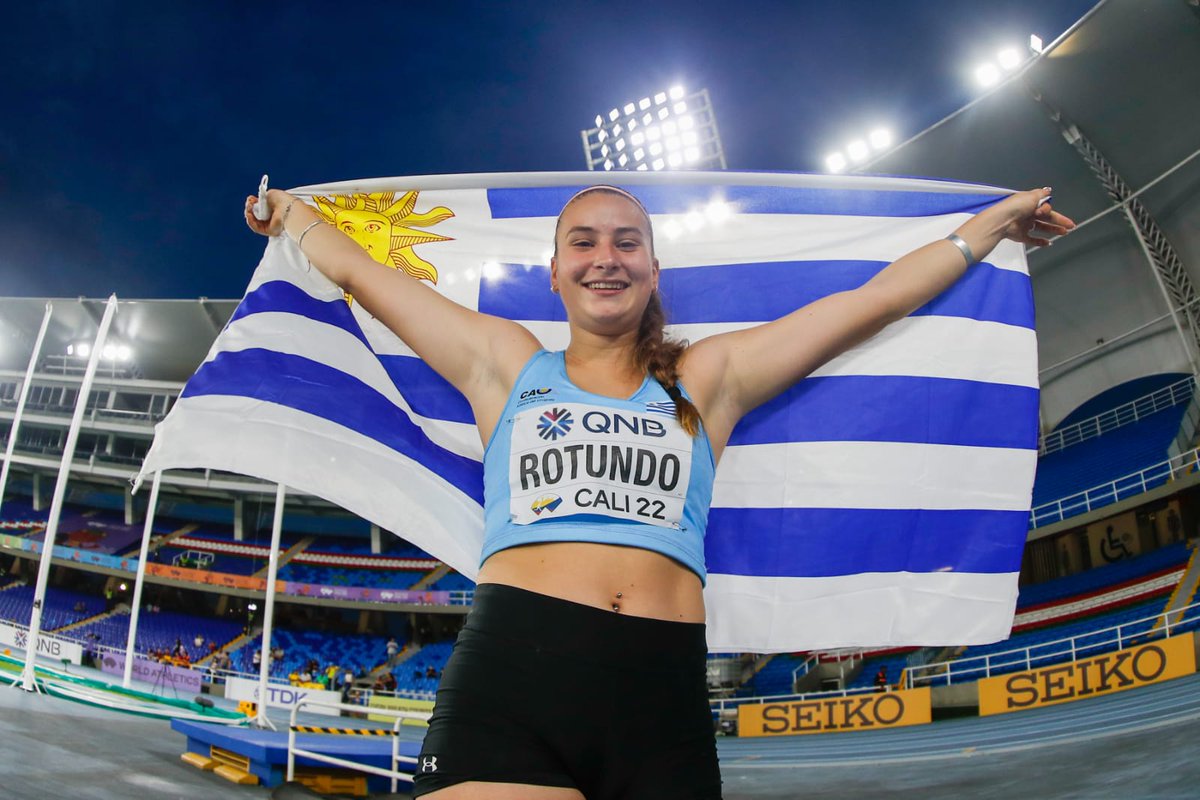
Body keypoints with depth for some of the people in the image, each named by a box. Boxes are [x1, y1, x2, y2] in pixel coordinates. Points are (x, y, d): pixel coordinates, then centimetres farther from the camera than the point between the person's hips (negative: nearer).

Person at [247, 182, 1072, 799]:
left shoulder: (708, 376, 19)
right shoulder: (503, 363, 18)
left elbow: (877, 298, 25)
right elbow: (357, 270, 28)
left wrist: (995, 220, 32)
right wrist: (291, 211, 44)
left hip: (662, 696, 2)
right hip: (508, 678, -1)